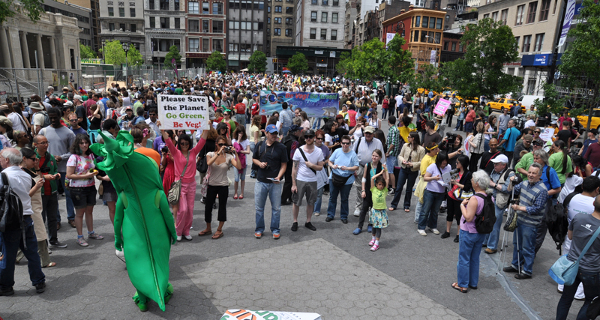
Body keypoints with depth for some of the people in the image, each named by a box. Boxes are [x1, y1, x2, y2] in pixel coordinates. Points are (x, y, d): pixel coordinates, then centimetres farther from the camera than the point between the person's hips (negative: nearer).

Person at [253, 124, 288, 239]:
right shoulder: (260, 145, 5)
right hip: (261, 181, 2)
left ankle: (275, 230, 23)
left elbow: (284, 164, -1)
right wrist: (260, 163, -6)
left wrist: (279, 176, -16)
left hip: (275, 182, -2)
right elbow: (254, 159, 16)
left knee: (276, 207, 7)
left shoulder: (281, 147, -2)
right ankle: (259, 229, 25)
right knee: (259, 207, 9)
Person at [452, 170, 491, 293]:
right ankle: (473, 283, 33)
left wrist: (462, 204, -15)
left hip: (469, 233, -7)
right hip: (481, 233, 8)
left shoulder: (474, 199, -26)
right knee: (475, 259, 21)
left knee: (464, 259, 7)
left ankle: (462, 285, 17)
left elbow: (468, 217, -26)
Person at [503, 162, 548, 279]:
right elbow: (512, 191, 15)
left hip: (530, 224, -8)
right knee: (517, 244, 20)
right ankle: (515, 265, 36)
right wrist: (511, 182, -4)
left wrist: (519, 208, -23)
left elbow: (537, 209, -22)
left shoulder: (542, 190, -20)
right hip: (519, 220, 8)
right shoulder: (525, 183, 3)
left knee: (527, 248, 4)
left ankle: (527, 271, 18)